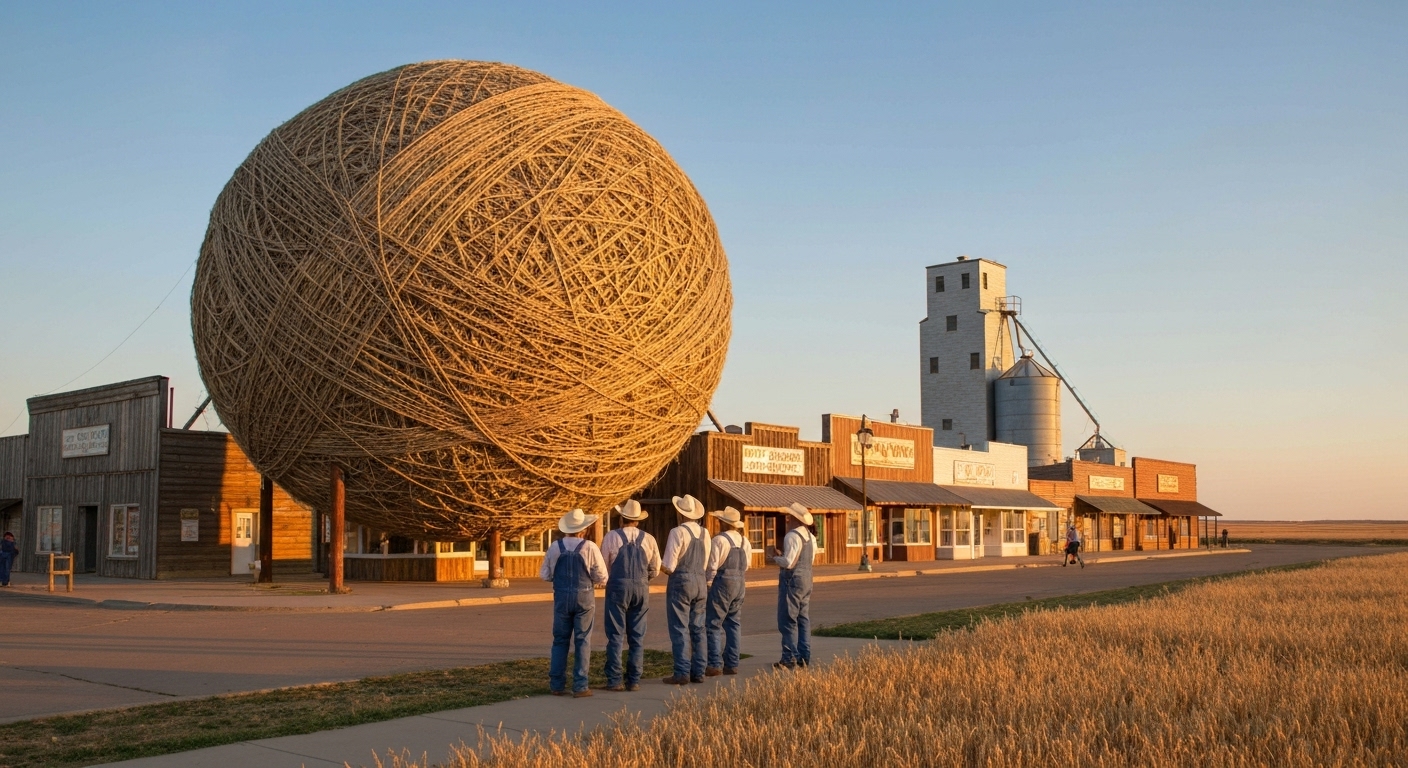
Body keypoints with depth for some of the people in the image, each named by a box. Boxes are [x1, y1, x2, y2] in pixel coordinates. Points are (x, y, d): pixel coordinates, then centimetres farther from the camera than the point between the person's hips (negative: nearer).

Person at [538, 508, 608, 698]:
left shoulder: (555, 547, -3)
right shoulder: (590, 547, -9)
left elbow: (545, 575, 3)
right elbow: (601, 577, -6)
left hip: (561, 597, 2)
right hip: (584, 598, -2)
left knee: (560, 641, 12)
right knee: (582, 641, 4)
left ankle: (557, 685, 13)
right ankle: (580, 686, 4)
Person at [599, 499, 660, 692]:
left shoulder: (611, 537, -4)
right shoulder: (648, 539, 3)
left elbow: (603, 567, 1)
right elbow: (655, 570, 10)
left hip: (618, 587, -2)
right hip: (641, 589, 2)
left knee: (615, 635, 2)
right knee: (637, 636, 8)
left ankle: (614, 680, -1)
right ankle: (634, 680, 7)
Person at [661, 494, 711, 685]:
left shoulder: (678, 532, -13)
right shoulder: (704, 533, 6)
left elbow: (668, 566, -14)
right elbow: (704, 563, 12)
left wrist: (660, 565, 5)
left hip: (680, 582, -6)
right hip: (700, 581, 6)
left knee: (679, 629, -2)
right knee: (698, 628, 10)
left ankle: (682, 673, -3)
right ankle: (698, 672, 13)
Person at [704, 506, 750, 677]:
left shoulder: (719, 540, -13)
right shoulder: (744, 541, 7)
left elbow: (712, 566, -12)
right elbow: (746, 565, 10)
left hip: (722, 583, -7)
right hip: (740, 584, 7)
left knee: (715, 624, -1)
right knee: (734, 624, 11)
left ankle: (715, 664, -5)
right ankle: (732, 664, 11)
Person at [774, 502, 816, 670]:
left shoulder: (792, 536, -17)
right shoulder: (809, 536, 11)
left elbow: (788, 562, -22)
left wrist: (775, 558, -4)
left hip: (792, 580, -9)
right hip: (807, 579, 9)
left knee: (788, 620, -4)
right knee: (803, 619, 12)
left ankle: (790, 659, -5)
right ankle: (804, 657, 14)